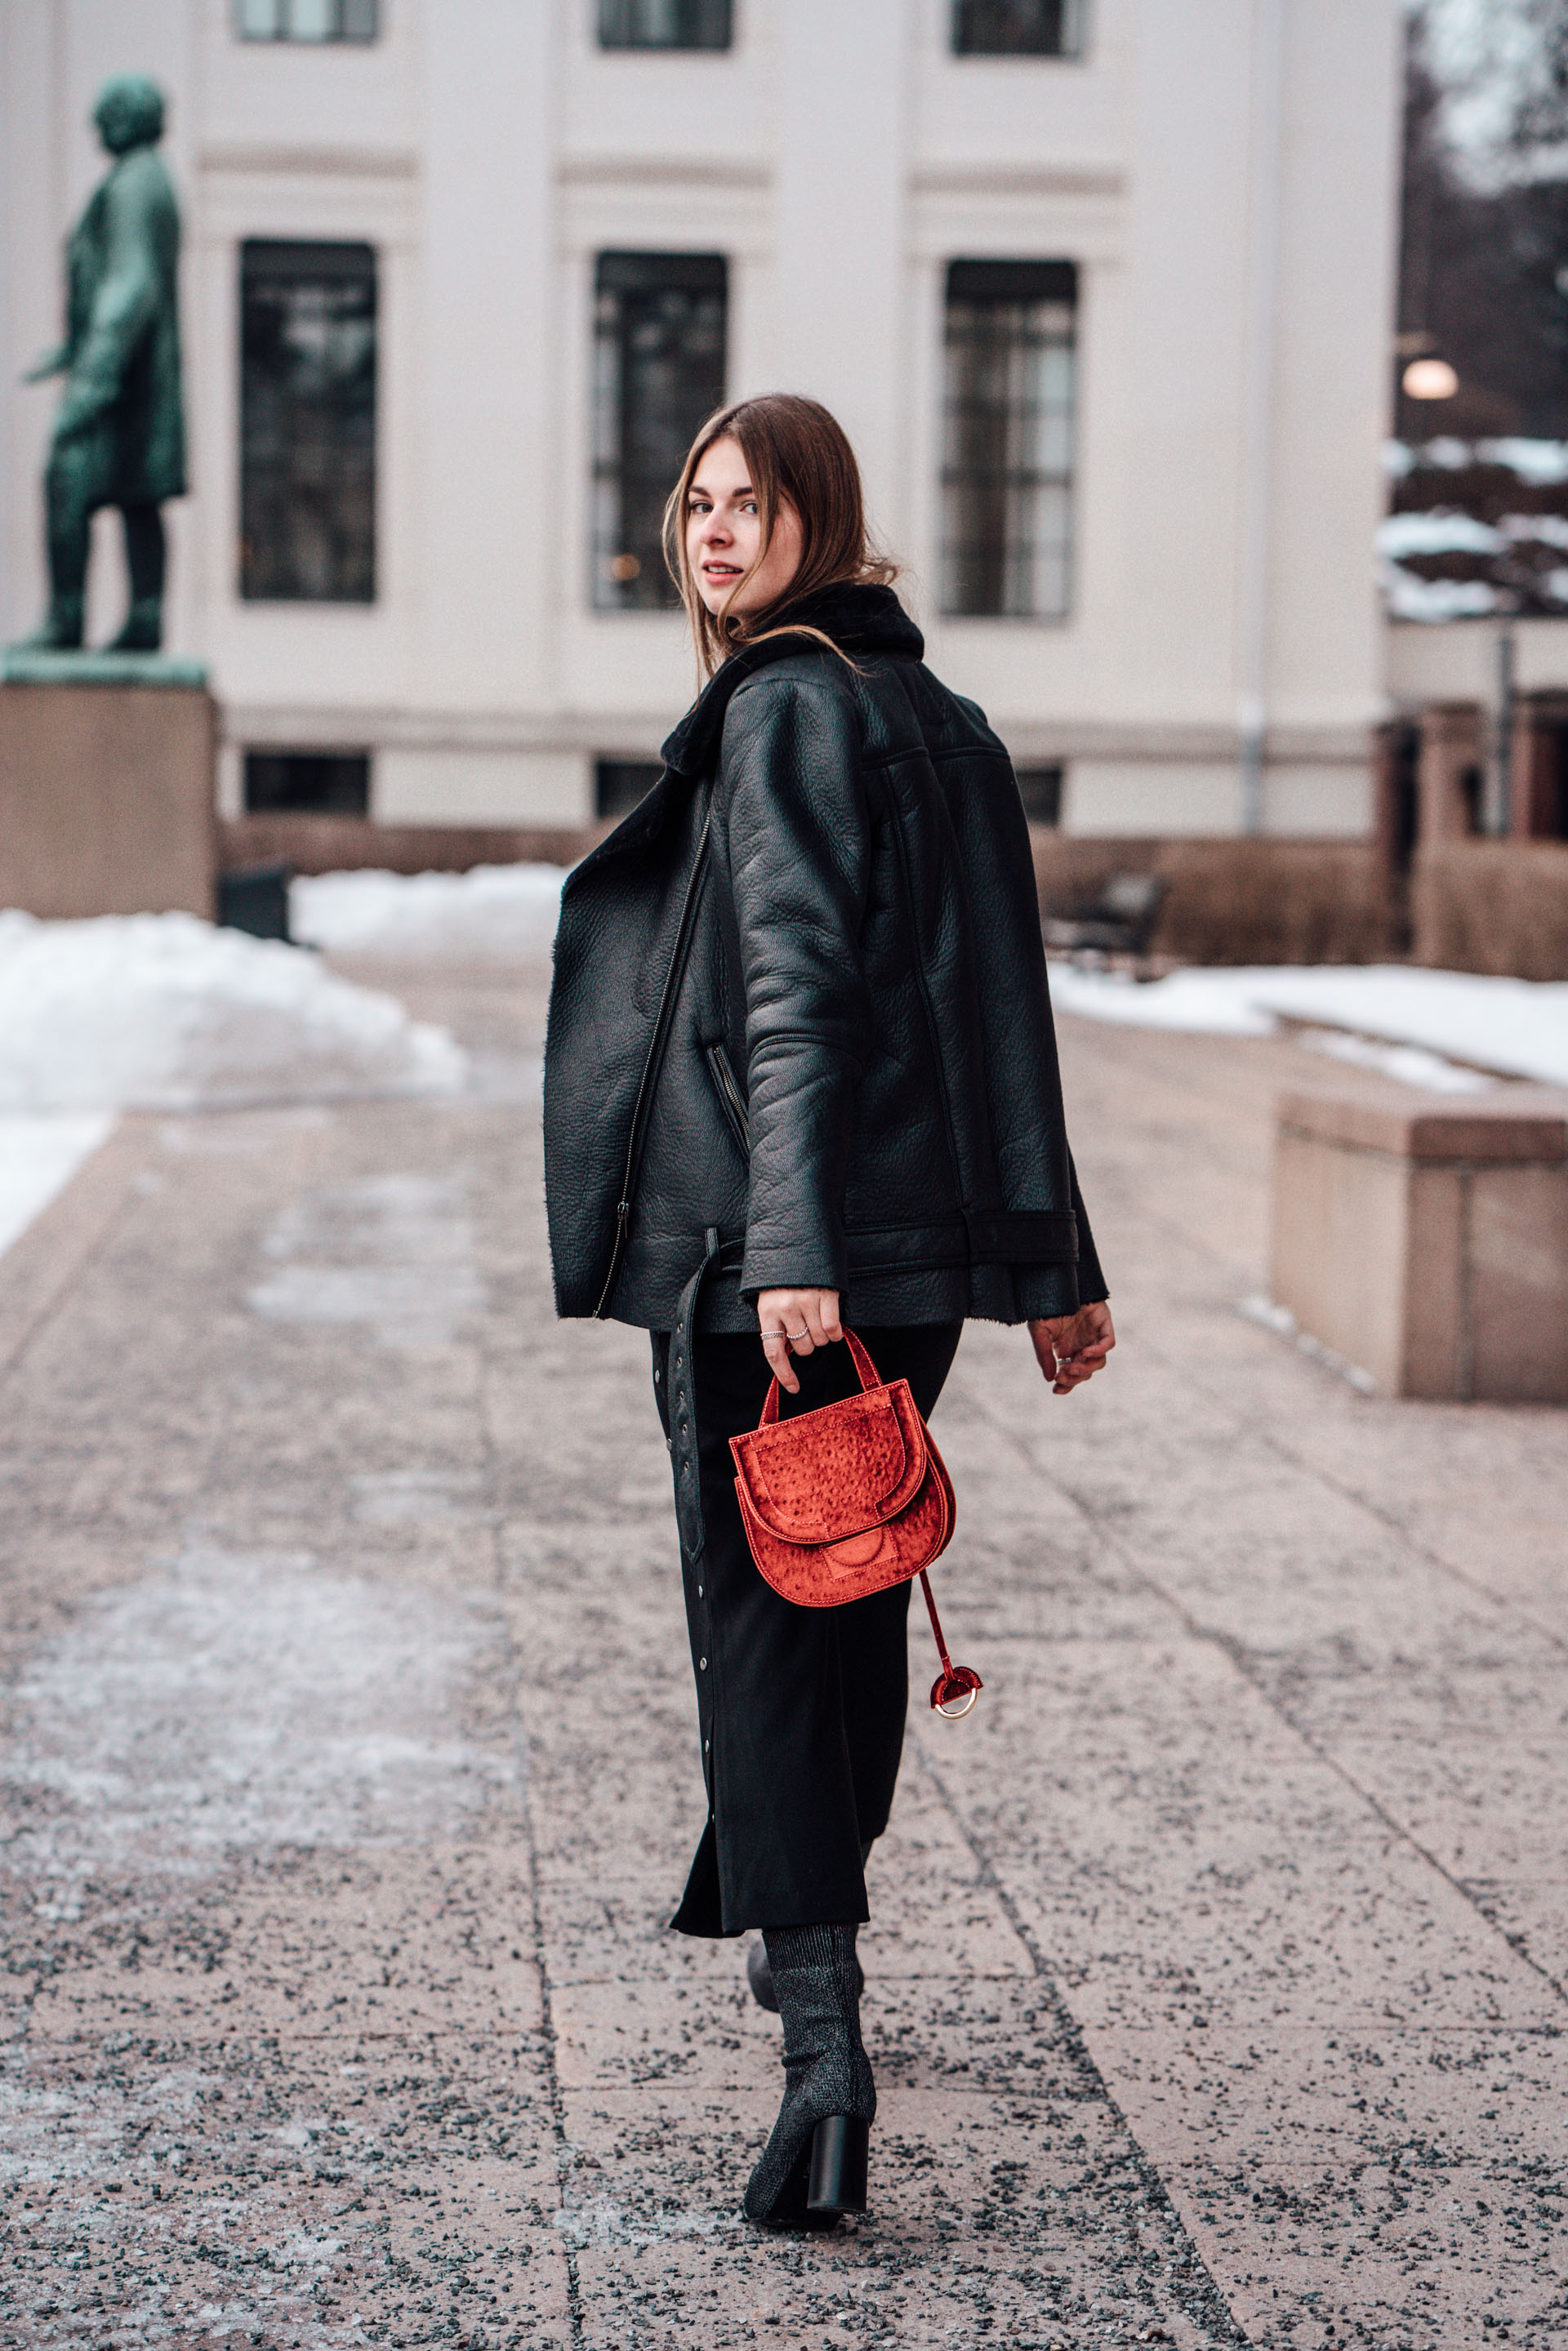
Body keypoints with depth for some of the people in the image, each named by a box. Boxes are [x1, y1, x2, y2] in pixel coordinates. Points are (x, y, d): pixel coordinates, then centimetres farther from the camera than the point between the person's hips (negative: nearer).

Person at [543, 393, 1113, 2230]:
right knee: (852, 1600, 19)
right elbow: (998, 1010, 16)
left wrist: (787, 1247, -26)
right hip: (918, 1252, 8)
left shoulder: (783, 712, -9)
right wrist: (1055, 1266, 17)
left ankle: (823, 2046, -13)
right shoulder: (942, 720, 16)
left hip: (766, 1256, -8)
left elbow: (795, 990, -20)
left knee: (760, 1626, -7)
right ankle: (801, 1922, 36)